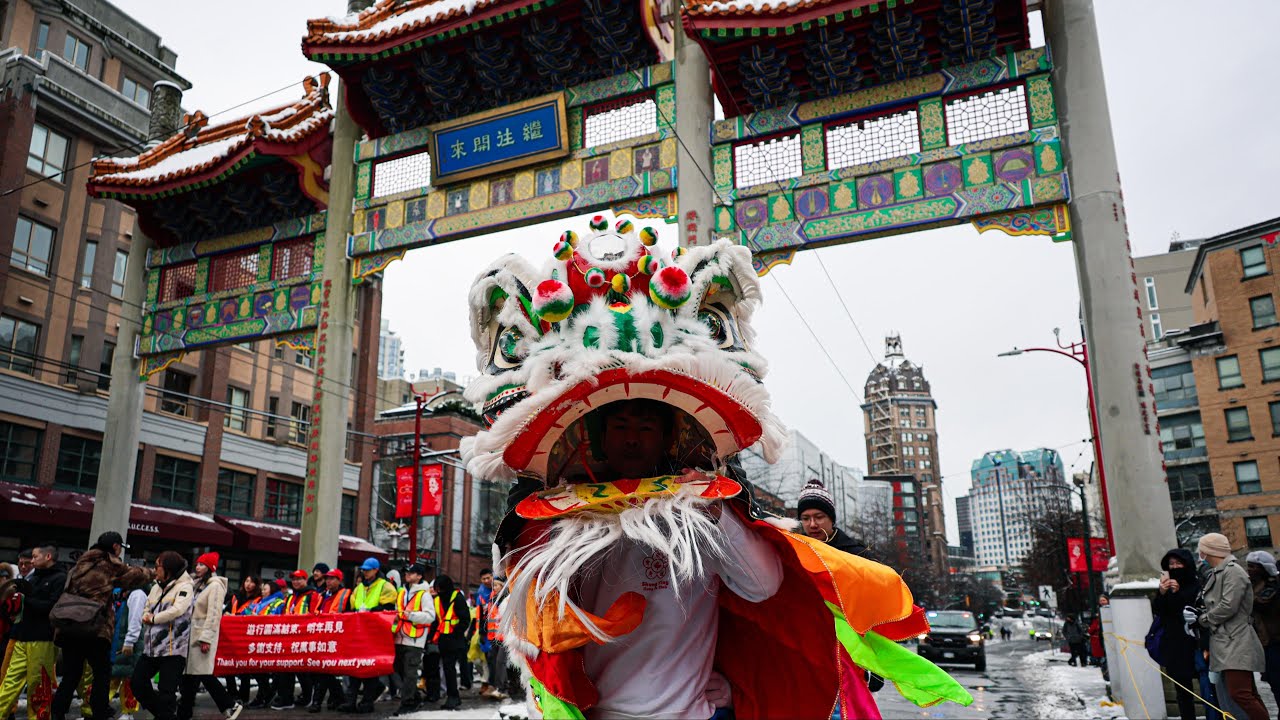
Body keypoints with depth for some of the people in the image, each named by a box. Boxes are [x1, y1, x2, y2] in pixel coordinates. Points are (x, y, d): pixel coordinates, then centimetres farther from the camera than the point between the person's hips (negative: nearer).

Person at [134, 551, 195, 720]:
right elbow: (146, 610, 17)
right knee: (138, 683, 11)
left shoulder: (184, 587, -9)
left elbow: (177, 610, -22)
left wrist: (153, 618, -11)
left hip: (172, 649, -9)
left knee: (166, 692, -8)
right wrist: (146, 616, -6)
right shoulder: (157, 587, 16)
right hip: (152, 647, 9)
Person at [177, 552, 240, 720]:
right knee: (188, 673, 9)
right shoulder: (198, 584, 16)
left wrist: (206, 638, -22)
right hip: (192, 634, 9)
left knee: (203, 674, -9)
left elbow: (214, 614, -18)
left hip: (202, 635, -9)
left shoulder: (215, 585, -11)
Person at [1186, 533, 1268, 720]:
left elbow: (1228, 607, -18)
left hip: (1236, 644, -10)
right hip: (1225, 644, 10)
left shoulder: (1233, 571, -11)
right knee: (1248, 694, 11)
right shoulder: (1216, 573, 18)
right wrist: (1197, 612, 1)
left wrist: (1201, 619, -7)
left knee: (1239, 693, -16)